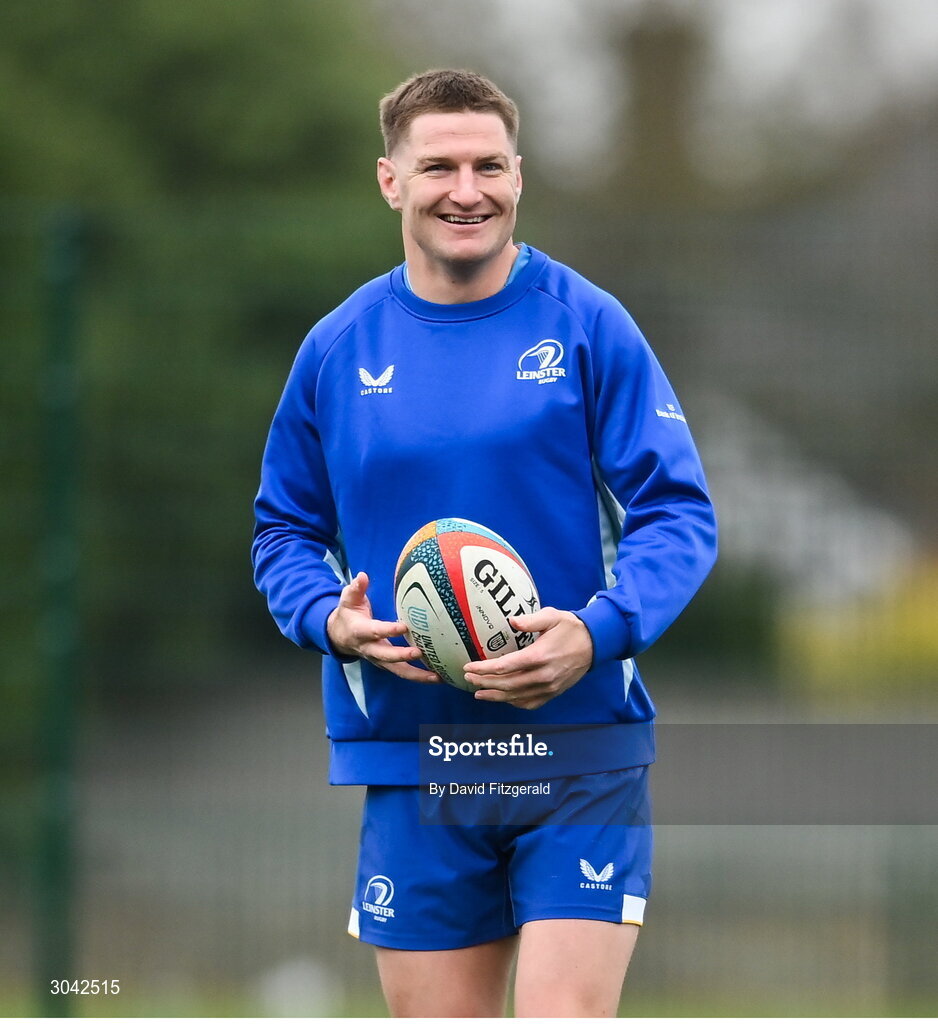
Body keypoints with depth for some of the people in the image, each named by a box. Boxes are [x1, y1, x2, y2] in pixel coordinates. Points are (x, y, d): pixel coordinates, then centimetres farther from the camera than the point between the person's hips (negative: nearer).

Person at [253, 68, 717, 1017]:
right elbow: (285, 528, 15)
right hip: (412, 763, 3)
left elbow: (678, 512, -3)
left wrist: (598, 632, -20)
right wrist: (330, 618, -8)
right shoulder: (337, 350, 6)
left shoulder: (586, 325, -1)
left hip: (581, 752, -3)